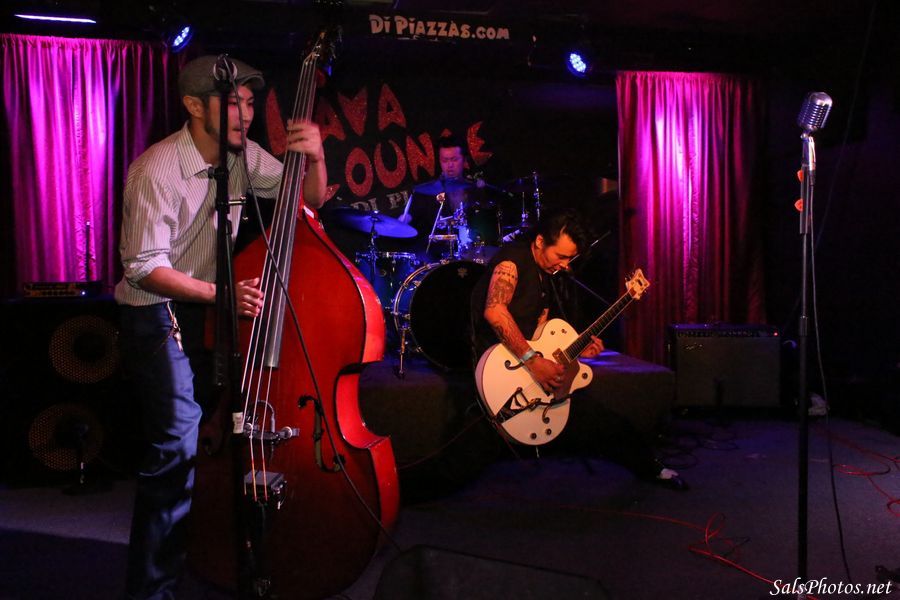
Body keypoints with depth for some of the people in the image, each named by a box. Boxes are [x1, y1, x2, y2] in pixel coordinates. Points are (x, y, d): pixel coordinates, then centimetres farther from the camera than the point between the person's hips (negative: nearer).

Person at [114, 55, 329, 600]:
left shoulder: (243, 155, -1)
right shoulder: (156, 171, -20)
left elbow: (311, 198, 5)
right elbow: (145, 268, -21)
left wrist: (315, 157, -16)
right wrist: (220, 292, -33)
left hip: (212, 308, 7)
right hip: (157, 315, -6)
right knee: (180, 446, -14)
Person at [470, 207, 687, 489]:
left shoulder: (545, 278, 16)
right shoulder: (513, 260, -14)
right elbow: (494, 311, -32)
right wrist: (533, 360, -34)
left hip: (528, 363, 9)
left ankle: (648, 468, 24)